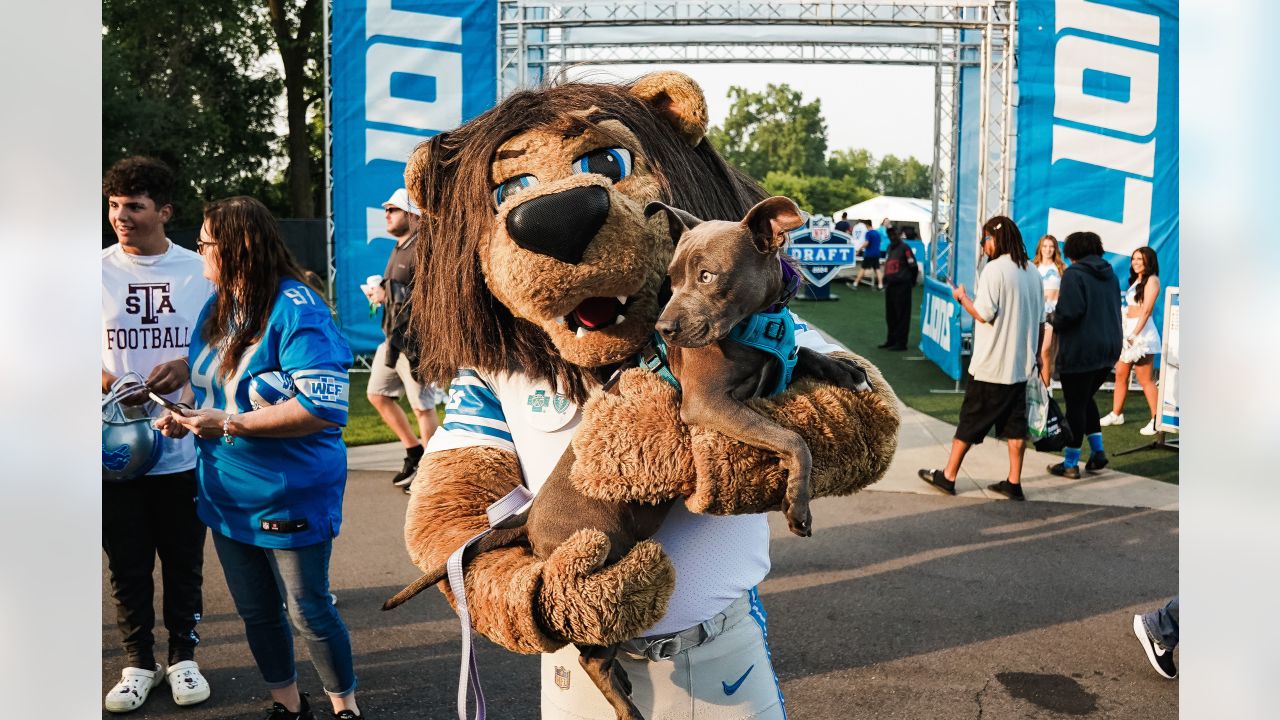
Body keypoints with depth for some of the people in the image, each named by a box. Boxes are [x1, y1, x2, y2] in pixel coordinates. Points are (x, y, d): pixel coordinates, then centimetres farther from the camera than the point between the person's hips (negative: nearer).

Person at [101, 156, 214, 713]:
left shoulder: (198, 270, 1)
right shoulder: (99, 270, 1)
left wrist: (188, 365, -14)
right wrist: (111, 384, -15)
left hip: (185, 444, 0)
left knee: (184, 561, 9)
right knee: (128, 563, 9)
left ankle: (183, 656, 26)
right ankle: (138, 662, 24)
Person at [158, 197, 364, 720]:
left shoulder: (295, 309, -21)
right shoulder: (217, 307, 6)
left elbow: (324, 408, -29)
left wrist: (230, 425, -25)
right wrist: (188, 419, 0)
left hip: (291, 496, -8)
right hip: (228, 494, 8)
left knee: (309, 613, 5)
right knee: (255, 612, 19)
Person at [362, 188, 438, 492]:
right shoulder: (399, 249, 18)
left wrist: (389, 294, -19)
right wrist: (380, 292, 7)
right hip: (394, 338, 11)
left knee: (422, 406, -3)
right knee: (377, 394, 16)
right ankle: (414, 452, 26)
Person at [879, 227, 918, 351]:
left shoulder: (904, 248, -9)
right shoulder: (890, 247, 14)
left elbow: (913, 266, -8)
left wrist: (911, 282, 2)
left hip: (902, 286, -8)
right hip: (890, 285, 8)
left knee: (902, 315, -3)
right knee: (890, 314, 13)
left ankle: (901, 342, 1)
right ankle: (891, 340, 24)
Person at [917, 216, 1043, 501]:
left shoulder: (994, 269, -14)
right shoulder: (1032, 272, 9)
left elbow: (984, 314, -19)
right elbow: (1039, 317, 14)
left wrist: (962, 298, -2)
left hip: (991, 366, -6)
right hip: (1021, 364, 7)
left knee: (970, 422, 3)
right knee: (1015, 426, 9)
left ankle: (948, 476, 13)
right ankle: (1014, 483, 12)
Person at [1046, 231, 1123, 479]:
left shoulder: (1074, 274, -12)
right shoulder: (1110, 275, 12)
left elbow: (1069, 313, -20)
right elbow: (1115, 312, 14)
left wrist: (1053, 319, 0)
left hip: (1081, 351, -7)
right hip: (1109, 348, 7)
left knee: (1075, 405, 2)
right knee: (1086, 399, 23)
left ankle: (1070, 464, 9)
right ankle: (1097, 452, 18)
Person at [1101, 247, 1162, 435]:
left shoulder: (1152, 280, -7)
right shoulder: (1136, 280, 19)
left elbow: (1146, 310, -14)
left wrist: (1135, 334, -20)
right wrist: (1128, 333, 10)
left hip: (1142, 332, -9)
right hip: (1128, 331, 9)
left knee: (1145, 379, -7)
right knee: (1120, 374, 11)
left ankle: (1157, 420, -2)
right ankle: (1116, 414, 19)